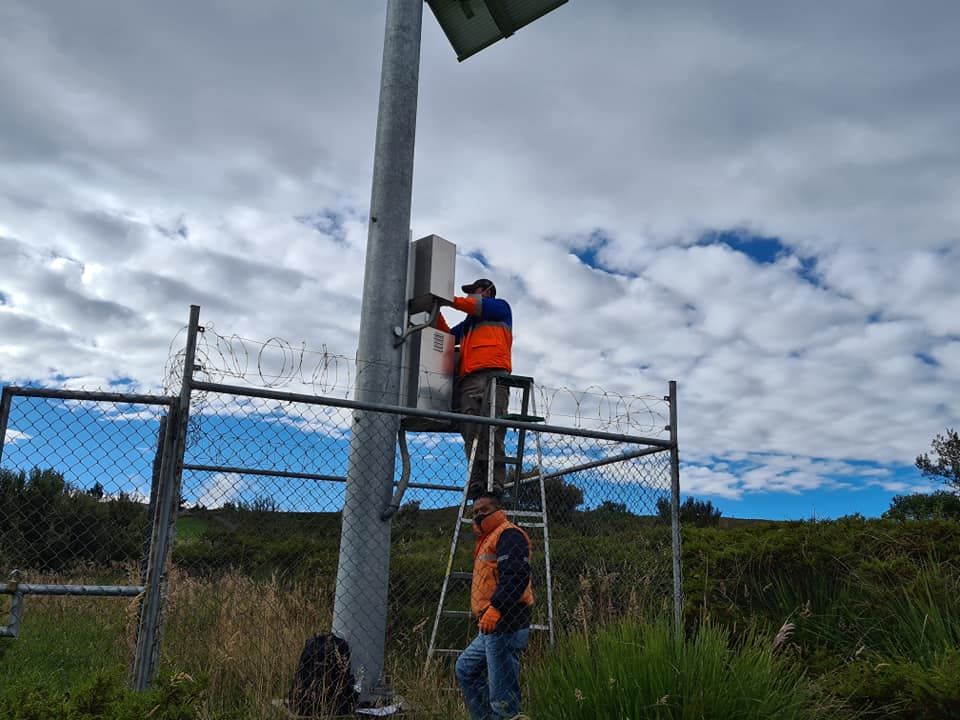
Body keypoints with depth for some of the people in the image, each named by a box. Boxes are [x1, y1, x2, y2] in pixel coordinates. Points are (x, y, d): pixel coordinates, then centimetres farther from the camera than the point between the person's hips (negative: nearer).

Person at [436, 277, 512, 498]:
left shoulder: (501, 307, 22)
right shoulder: (468, 323, 38)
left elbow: (477, 306, 5)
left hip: (492, 375, -6)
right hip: (468, 380, 6)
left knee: (491, 432, -18)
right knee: (471, 436, -9)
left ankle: (495, 486, -23)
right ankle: (476, 486, -16)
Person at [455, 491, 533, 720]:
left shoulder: (509, 535, -9)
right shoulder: (489, 539, 24)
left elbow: (516, 576, -24)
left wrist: (495, 608, -29)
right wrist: (484, 616, 22)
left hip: (506, 626, -11)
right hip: (492, 627, 11)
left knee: (502, 696, -8)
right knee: (466, 668, 22)